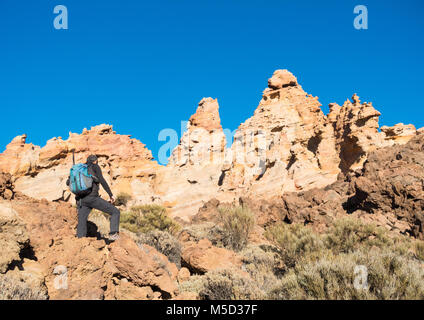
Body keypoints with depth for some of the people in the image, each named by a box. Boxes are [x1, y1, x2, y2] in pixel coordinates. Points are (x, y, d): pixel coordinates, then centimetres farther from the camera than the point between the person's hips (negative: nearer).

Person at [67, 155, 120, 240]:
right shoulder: (95, 167, 9)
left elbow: (68, 182, 27)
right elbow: (102, 180, -7)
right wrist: (111, 195, -9)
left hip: (81, 200, 6)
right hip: (92, 197, -6)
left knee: (81, 224, 5)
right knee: (115, 212, 1)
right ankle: (113, 233, -19)